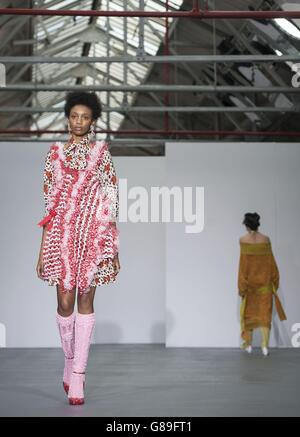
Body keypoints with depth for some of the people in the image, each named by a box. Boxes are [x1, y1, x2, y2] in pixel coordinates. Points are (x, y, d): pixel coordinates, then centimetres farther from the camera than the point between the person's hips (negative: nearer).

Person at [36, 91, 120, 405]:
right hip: (62, 233, 1)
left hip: (93, 234, 0)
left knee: (85, 301, 0)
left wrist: (113, 247, 1)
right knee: (65, 303, -3)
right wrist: (43, 248, 4)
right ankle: (70, 360, 23)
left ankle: (77, 376, 5)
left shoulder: (101, 152, 7)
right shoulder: (56, 152, 9)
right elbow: (49, 203, 8)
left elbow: (110, 202, 5)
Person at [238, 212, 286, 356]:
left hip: (250, 281, -1)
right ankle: (265, 346, -4)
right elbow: (271, 262, 0)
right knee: (265, 313, 4)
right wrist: (274, 281, 10)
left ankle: (248, 344, 19)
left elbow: (243, 264, -9)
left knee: (248, 312, 13)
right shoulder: (265, 239, -2)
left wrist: (241, 286, -5)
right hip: (265, 281, 1)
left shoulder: (243, 240, -8)